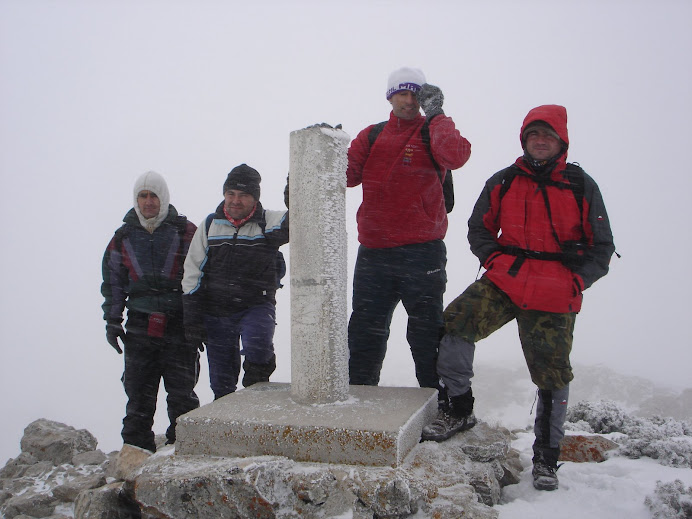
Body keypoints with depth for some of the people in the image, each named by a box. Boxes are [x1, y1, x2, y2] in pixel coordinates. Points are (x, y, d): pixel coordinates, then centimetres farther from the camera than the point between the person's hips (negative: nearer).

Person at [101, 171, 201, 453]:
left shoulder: (186, 232, 1)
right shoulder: (123, 237, 11)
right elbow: (113, 281, 17)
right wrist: (112, 320, 11)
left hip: (180, 326, -3)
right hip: (140, 326, 3)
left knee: (181, 392, 0)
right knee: (138, 391, 7)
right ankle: (136, 448, 20)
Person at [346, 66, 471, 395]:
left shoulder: (433, 133, 4)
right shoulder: (371, 136, 14)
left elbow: (456, 157, -18)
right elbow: (347, 173, 2)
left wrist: (435, 115, -14)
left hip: (421, 253, -3)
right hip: (373, 253, 4)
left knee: (427, 334, 3)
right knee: (364, 332, 12)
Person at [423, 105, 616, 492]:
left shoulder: (582, 186, 4)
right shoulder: (502, 182, 8)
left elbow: (602, 248, 8)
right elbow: (479, 230, 18)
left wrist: (574, 281, -6)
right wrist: (494, 262, 1)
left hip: (555, 297, -1)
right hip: (504, 282, 2)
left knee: (552, 375, 3)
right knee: (457, 321, -20)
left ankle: (547, 456, 24)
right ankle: (460, 410, 1)